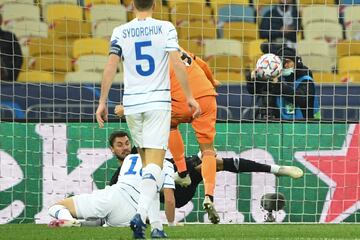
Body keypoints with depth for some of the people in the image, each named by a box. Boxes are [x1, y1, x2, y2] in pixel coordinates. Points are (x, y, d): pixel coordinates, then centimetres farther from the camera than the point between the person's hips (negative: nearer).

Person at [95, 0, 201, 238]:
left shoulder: (120, 32, 5)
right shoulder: (165, 28, 0)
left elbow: (111, 66, -3)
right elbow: (177, 63, -8)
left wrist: (102, 102, 0)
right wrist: (189, 97, -2)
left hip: (132, 103, 3)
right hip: (158, 102, -2)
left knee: (146, 160, 15)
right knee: (155, 162, -8)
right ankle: (141, 214, -29)